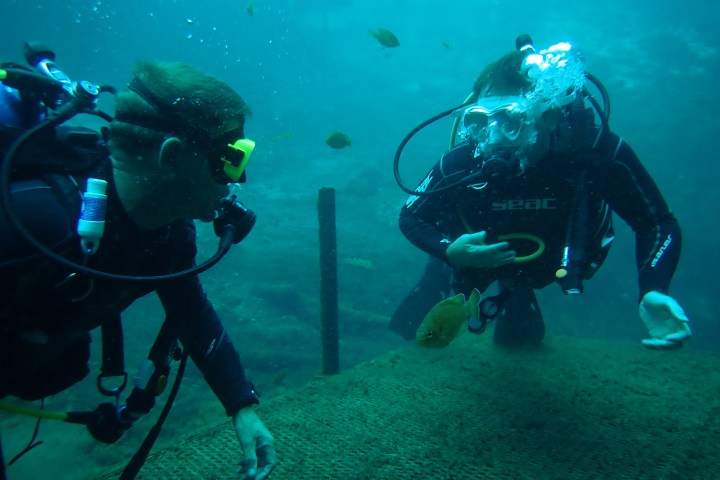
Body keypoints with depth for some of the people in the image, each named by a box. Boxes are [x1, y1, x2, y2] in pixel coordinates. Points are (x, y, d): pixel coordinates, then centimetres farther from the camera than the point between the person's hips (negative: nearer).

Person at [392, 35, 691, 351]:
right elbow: (410, 217, -20)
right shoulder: (460, 163, -39)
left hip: (546, 262, 1)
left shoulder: (598, 153, -39)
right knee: (428, 336, 16)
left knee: (520, 341, 25)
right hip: (474, 253, 0)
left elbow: (658, 223, -24)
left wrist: (652, 293, -42)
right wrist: (449, 250, -41)